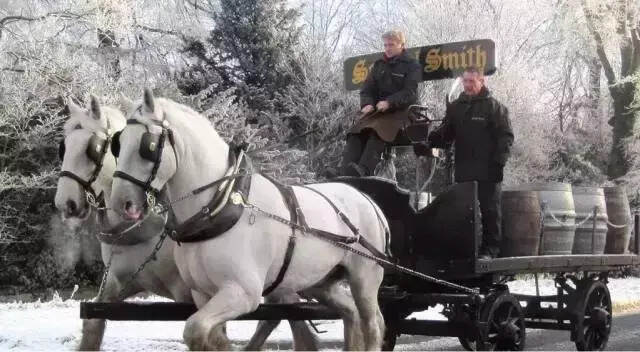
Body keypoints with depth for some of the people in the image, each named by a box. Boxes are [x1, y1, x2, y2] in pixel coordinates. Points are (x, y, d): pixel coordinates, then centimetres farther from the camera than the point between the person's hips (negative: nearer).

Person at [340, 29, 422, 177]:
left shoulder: (411, 65, 8)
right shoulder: (379, 65, 25)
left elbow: (409, 93, -6)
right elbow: (367, 89, 17)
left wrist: (389, 102, -23)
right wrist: (367, 104, -7)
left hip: (400, 111, -5)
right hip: (376, 110, 5)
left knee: (377, 131, -36)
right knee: (355, 133, -24)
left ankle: (364, 170, -54)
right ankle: (346, 173, -38)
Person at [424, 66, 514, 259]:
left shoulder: (494, 106, 2)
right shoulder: (455, 107, 16)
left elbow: (506, 136, -2)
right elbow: (445, 133, 14)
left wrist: (499, 161, -13)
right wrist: (429, 141, -7)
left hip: (487, 171, -5)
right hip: (463, 171, 5)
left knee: (490, 210, -1)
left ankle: (490, 249, 4)